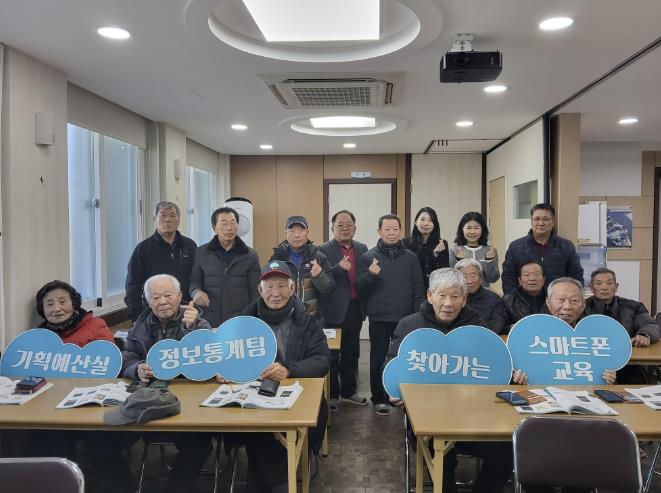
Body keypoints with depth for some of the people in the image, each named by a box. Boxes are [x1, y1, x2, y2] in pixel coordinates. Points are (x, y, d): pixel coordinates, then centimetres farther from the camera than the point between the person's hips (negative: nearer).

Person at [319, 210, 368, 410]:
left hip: (355, 308, 5)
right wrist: (339, 268, -30)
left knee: (351, 352, 16)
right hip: (333, 310, -5)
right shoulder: (324, 250, -7)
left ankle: (348, 391, 32)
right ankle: (332, 395, 19)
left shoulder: (362, 249, 9)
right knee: (332, 354, 6)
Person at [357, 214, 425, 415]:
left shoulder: (410, 257, 8)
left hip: (406, 318, 1)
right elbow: (360, 287, -1)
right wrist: (370, 275, -21)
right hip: (379, 319, -1)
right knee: (378, 359, 6)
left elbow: (419, 289, 7)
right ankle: (379, 399, 18)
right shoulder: (368, 257, 3)